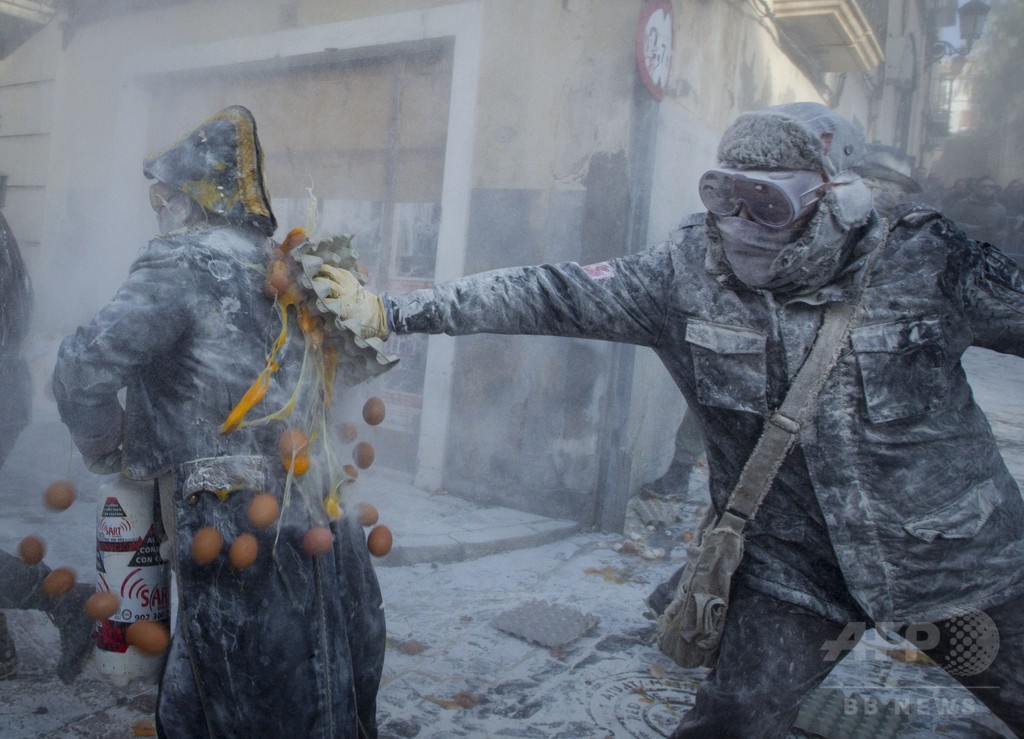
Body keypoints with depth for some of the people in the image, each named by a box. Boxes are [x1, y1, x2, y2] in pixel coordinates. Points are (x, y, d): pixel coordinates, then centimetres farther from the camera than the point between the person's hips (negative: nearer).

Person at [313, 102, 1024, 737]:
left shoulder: (927, 263, -15)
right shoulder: (689, 273, -13)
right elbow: (546, 295, -15)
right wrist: (391, 310, -18)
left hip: (951, 557, 1)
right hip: (791, 565, 0)